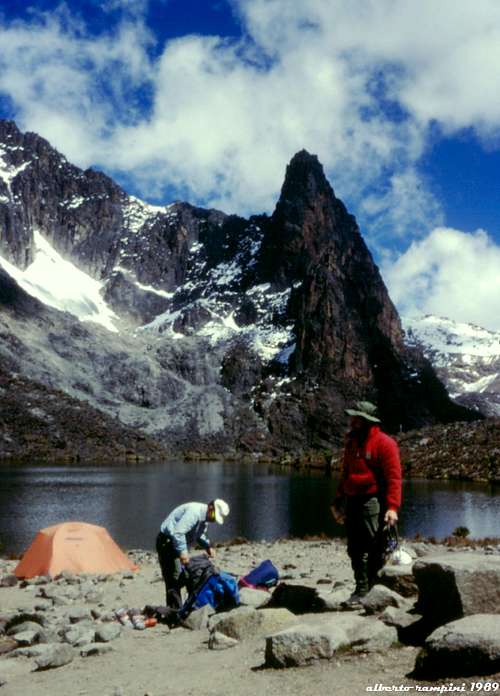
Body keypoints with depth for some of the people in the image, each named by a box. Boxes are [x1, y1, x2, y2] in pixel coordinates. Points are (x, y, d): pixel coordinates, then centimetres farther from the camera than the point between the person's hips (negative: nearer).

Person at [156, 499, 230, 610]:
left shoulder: (204, 518, 6)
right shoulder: (194, 511, -25)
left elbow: (200, 535, 19)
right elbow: (178, 532, -32)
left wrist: (208, 546, 3)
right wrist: (182, 551, -34)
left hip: (178, 544, 10)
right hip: (168, 541, -10)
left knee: (185, 576, 11)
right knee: (174, 579, -12)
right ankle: (175, 610, -9)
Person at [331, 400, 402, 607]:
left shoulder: (384, 443, -9)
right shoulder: (352, 443, 16)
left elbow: (393, 478, -14)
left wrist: (392, 506, -21)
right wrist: (339, 501, 22)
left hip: (373, 502, -8)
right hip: (352, 502, 8)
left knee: (375, 550, -4)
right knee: (355, 550, 11)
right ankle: (361, 590, 20)